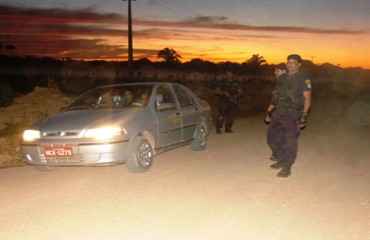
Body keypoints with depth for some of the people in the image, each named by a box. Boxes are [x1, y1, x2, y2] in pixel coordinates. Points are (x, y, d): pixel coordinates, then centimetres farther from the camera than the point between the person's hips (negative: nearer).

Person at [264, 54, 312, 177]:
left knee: (290, 140, -7)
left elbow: (307, 98, -9)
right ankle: (282, 159, 24)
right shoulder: (282, 78, 16)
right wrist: (269, 111, 15)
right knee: (272, 137, 7)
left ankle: (287, 167, 1)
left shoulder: (303, 78, -3)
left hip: (293, 113, -7)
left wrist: (304, 116, -18)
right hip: (279, 112, 7)